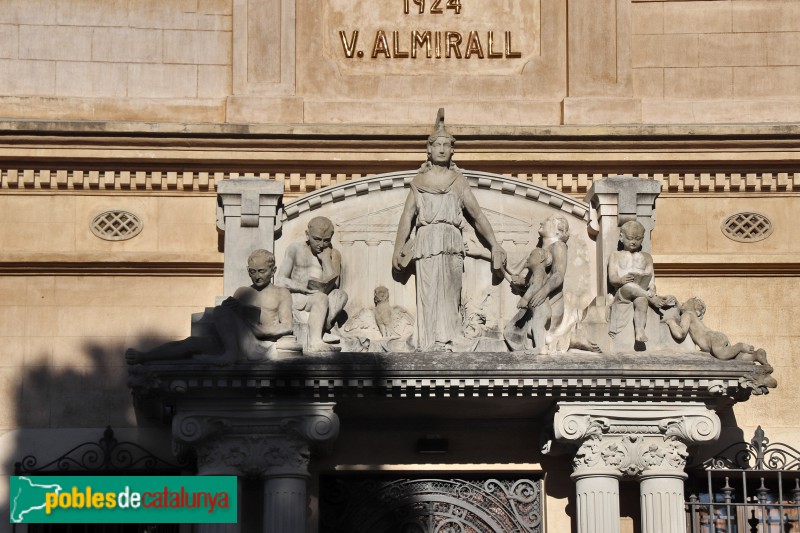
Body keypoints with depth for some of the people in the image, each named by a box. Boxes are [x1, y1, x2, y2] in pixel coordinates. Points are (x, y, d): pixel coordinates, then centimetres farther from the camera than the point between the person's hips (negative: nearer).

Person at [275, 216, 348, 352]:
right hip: (296, 301, -3)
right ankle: (315, 343, -52)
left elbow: (332, 285, -4)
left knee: (341, 295, -27)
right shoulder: (295, 249, 9)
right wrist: (306, 288, -15)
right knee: (321, 298, -33)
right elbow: (279, 281, 0)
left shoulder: (334, 255, 12)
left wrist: (326, 259, -4)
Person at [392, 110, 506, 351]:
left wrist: (495, 245, 12)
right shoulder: (419, 181, 15)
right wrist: (397, 249, 7)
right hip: (426, 239, -1)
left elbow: (477, 215, 16)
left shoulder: (459, 181, 16)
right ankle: (430, 343, -15)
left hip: (451, 240, 1)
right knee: (428, 292, -10)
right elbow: (407, 216, 14)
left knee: (449, 291, -9)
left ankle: (445, 342, -12)